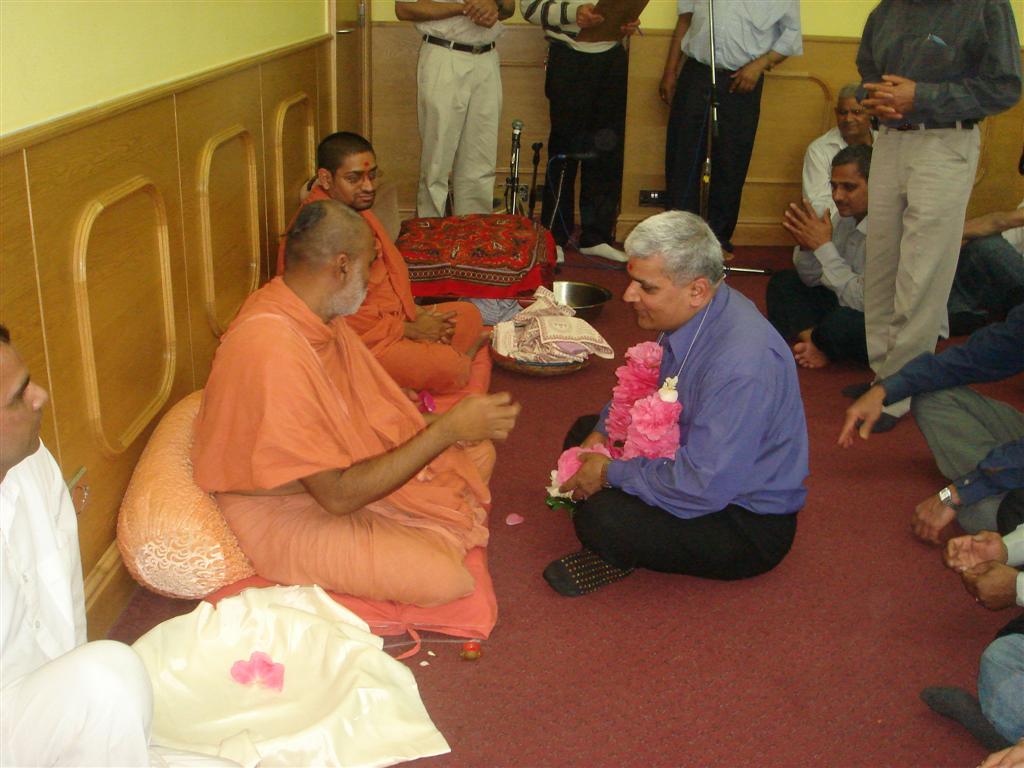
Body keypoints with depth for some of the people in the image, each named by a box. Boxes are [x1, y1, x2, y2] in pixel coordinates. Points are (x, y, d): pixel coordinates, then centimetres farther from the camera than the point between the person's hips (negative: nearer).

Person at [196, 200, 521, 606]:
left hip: (334, 469, 9)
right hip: (288, 512, -9)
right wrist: (447, 429, -28)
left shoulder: (318, 314, -5)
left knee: (478, 453, 10)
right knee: (442, 578, -23)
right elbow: (339, 495, -31)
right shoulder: (273, 353, -34)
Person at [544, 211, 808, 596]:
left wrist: (610, 472, -22)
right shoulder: (687, 315, -6)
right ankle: (618, 549, 2)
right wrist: (601, 434, -3)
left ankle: (619, 555, 3)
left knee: (600, 518, -29)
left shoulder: (740, 365, -35)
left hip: (750, 526, -9)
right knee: (584, 431, 12)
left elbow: (704, 487, -35)